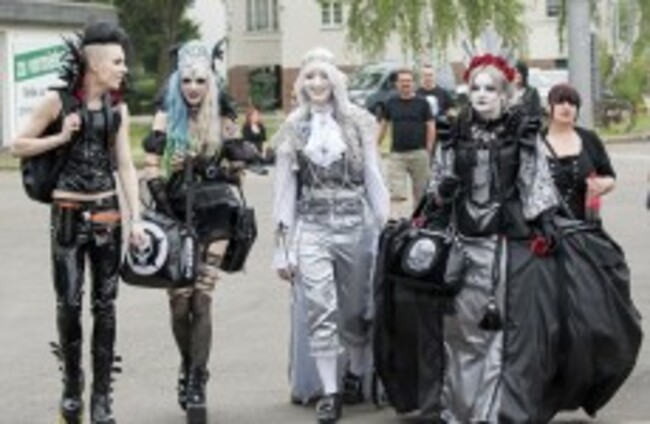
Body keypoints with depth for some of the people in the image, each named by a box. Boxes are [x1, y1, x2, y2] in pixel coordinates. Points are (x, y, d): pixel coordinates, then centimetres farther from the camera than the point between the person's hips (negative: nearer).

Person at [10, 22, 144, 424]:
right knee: (69, 303, -4)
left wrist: (136, 219, -3)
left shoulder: (118, 109, 6)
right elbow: (19, 146, 2)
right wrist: (61, 138, -12)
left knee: (105, 305, 2)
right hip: (69, 212, -3)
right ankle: (72, 384, 16)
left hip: (107, 212, 3)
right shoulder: (59, 100, -4)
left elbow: (126, 166, 5)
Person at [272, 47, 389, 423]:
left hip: (354, 224, 0)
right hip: (312, 227, 0)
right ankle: (329, 392, -2)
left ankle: (356, 375, 29)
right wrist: (284, 244, 5)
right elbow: (285, 188, 8)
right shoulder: (293, 129, 6)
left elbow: (374, 179, 4)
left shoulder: (358, 123, 3)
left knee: (356, 310, 8)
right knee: (321, 312, -6)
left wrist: (385, 227, -1)